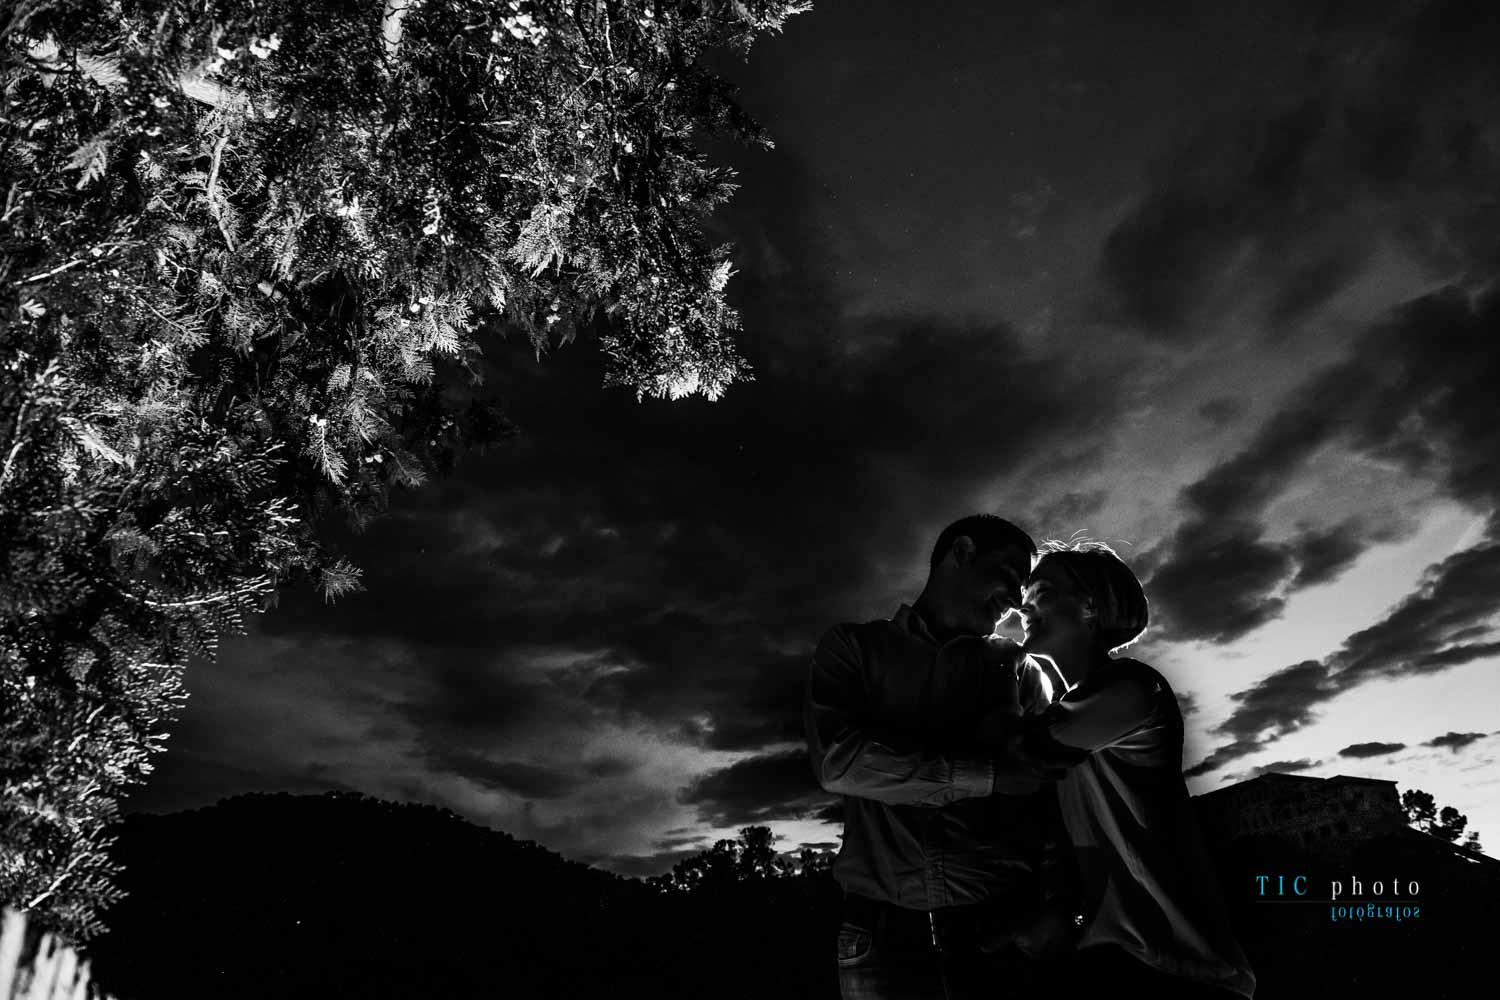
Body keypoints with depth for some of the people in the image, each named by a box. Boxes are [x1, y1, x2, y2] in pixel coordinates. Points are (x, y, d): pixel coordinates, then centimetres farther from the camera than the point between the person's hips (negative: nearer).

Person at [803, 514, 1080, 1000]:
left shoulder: (1018, 668, 11)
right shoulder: (853, 646, 6)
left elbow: (1055, 805, 4)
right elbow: (836, 760, -10)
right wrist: (992, 773, -13)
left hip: (1003, 928, 2)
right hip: (884, 933, -1)